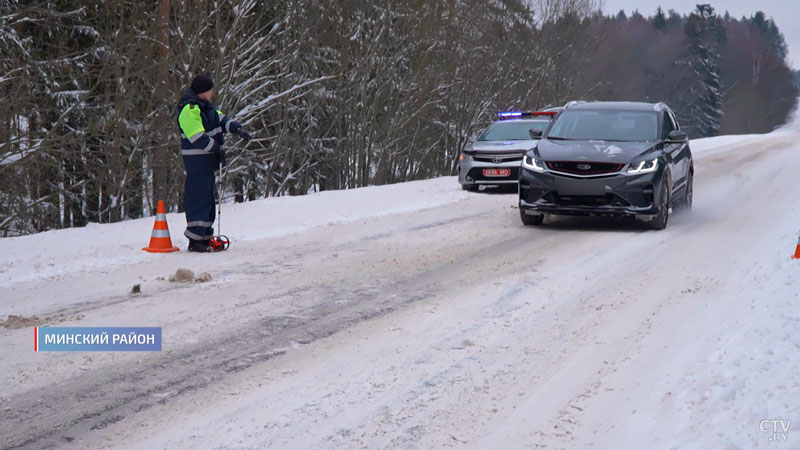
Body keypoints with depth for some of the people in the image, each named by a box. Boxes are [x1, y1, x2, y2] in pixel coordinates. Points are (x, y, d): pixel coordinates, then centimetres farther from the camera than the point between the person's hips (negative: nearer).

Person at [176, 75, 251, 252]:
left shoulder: (205, 105, 12)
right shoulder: (189, 110, -19)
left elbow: (221, 119, 16)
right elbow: (198, 137, -23)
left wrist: (237, 129, 0)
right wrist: (217, 148, -17)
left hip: (207, 158, 10)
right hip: (196, 159, -10)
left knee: (208, 197, 14)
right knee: (199, 198, -9)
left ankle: (205, 236, 21)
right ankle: (195, 240, -7)